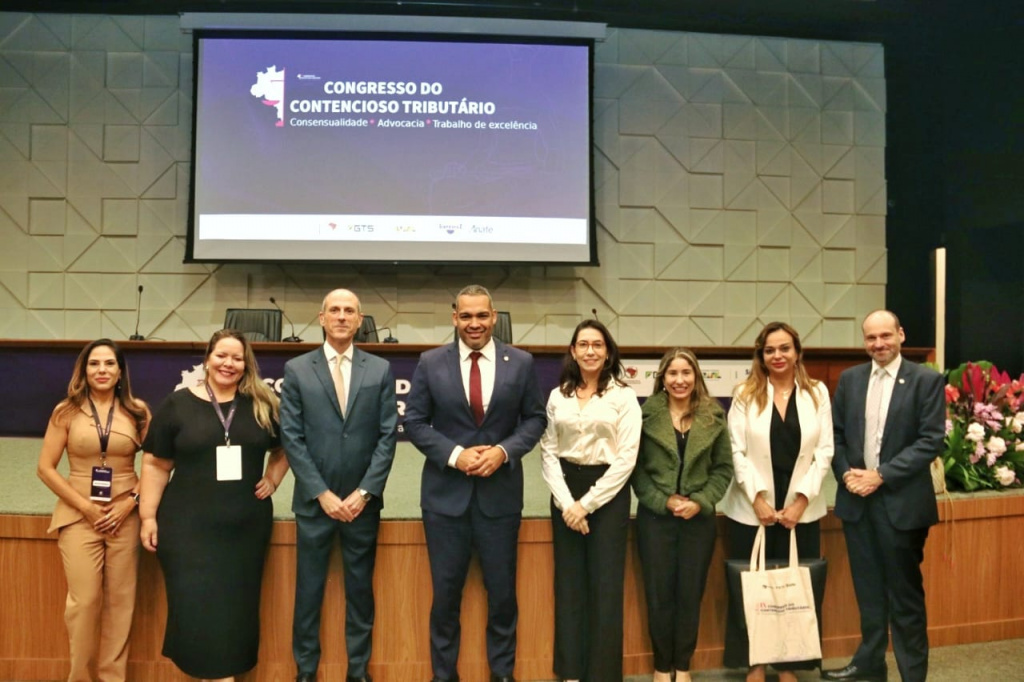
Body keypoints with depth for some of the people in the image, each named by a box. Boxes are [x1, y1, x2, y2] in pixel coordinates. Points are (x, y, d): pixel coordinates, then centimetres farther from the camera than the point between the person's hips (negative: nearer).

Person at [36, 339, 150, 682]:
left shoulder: (138, 411, 2)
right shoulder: (66, 411, 0)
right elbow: (45, 468, -1)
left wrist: (131, 503, -8)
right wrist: (86, 507, -8)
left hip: (125, 516, 1)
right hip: (79, 516, -1)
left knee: (120, 600, 5)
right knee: (84, 601, -2)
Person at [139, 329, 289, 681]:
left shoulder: (263, 405, 3)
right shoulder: (177, 404, -1)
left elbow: (283, 449, 18)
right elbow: (156, 465, 1)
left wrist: (273, 480, 4)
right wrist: (148, 516, -3)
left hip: (246, 524, 2)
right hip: (188, 524, -1)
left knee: (236, 607, 8)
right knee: (197, 606, -1)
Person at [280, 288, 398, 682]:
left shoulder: (381, 370, 3)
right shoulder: (296, 369, 1)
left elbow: (388, 435, -1)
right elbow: (291, 438, -3)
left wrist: (363, 492, -9)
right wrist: (322, 493, -9)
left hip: (363, 501, 1)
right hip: (314, 500, 0)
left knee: (360, 588, 10)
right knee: (308, 589, 9)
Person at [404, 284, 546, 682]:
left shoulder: (521, 363, 0)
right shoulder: (430, 363, -1)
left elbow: (534, 418, 3)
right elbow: (414, 422, -1)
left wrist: (504, 450, -14)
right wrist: (454, 455, -14)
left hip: (500, 491, 1)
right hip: (445, 491, 0)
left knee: (502, 589, 11)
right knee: (446, 590, 10)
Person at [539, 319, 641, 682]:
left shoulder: (623, 396, -4)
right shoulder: (558, 396, 6)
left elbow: (626, 458, -9)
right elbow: (548, 452, 4)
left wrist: (587, 503, -12)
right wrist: (566, 502, -8)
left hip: (608, 494, -3)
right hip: (565, 494, 3)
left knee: (605, 587, 2)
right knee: (569, 585, 8)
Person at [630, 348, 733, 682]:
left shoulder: (714, 416, 3)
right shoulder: (647, 414, -3)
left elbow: (723, 468, 3)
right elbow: (636, 467, -3)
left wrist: (700, 501, -10)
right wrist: (663, 500, -12)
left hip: (699, 517, 2)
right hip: (655, 515, -1)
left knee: (691, 593, 8)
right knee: (659, 594, 5)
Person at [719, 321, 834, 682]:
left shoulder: (817, 392, 4)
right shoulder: (745, 394, 1)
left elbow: (824, 451, 1)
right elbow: (738, 452, -3)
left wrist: (802, 499, -7)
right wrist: (758, 499, -11)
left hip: (801, 509, 1)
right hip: (752, 509, -1)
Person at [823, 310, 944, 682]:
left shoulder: (926, 380, -5)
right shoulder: (850, 379, 7)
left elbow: (931, 441, -11)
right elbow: (836, 434, 9)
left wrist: (882, 476, -16)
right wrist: (845, 473, -7)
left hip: (902, 501, -4)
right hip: (856, 499, 4)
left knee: (905, 593, 7)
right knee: (868, 590, 15)